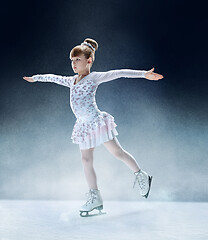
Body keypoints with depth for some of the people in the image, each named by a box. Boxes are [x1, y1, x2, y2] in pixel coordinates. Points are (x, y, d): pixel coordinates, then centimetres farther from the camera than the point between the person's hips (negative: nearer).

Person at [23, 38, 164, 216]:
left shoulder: (94, 77, -6)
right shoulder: (72, 81, 14)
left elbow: (118, 73, -14)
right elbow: (54, 78, 30)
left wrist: (143, 74, -22)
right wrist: (36, 78, 41)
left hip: (97, 121, -7)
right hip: (84, 126, 7)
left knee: (117, 152, 1)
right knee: (86, 161, 5)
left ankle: (141, 176, 23)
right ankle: (95, 198, 13)